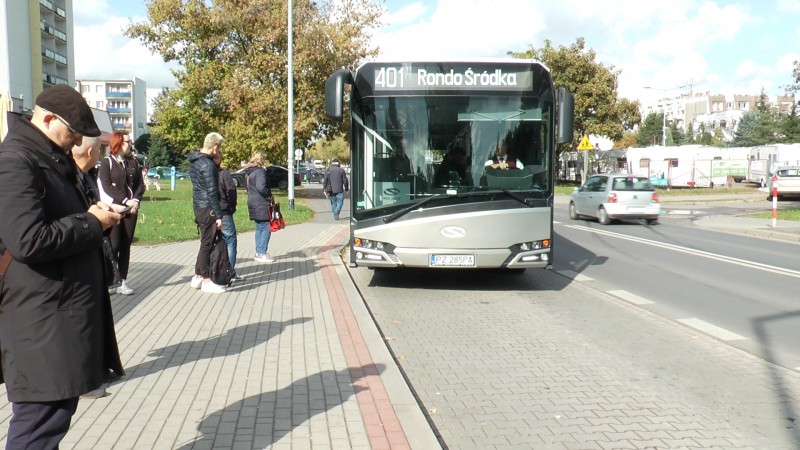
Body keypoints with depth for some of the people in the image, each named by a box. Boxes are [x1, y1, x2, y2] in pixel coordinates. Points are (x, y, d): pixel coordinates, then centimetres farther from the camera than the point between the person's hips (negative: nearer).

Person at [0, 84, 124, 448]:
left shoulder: (54, 159, 16)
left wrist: (93, 215, 7)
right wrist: (92, 223, -14)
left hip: (64, 308, 10)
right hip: (40, 320, -10)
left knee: (59, 405, 18)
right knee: (42, 419, -4)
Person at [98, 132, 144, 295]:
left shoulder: (133, 162, 14)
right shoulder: (107, 162, 0)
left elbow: (140, 184, 10)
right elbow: (106, 186, -9)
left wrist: (135, 200, -8)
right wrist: (125, 200, -17)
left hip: (131, 209, 4)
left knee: (126, 245, 4)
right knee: (114, 245, -7)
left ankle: (122, 281, 7)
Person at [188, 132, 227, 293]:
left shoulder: (194, 161, 12)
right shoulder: (207, 164, -18)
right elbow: (212, 192, -20)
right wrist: (218, 215, -18)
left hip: (198, 206, 9)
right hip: (207, 208, -9)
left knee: (205, 242, 17)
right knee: (207, 243, -2)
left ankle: (197, 277, 24)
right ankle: (206, 281, 5)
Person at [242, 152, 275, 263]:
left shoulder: (249, 172, 15)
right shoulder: (260, 171, -15)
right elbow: (261, 187, -26)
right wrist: (269, 195, -11)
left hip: (253, 203, 10)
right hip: (261, 204, -10)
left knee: (259, 228, 15)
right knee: (266, 228, -6)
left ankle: (258, 252, 19)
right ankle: (262, 253, -7)